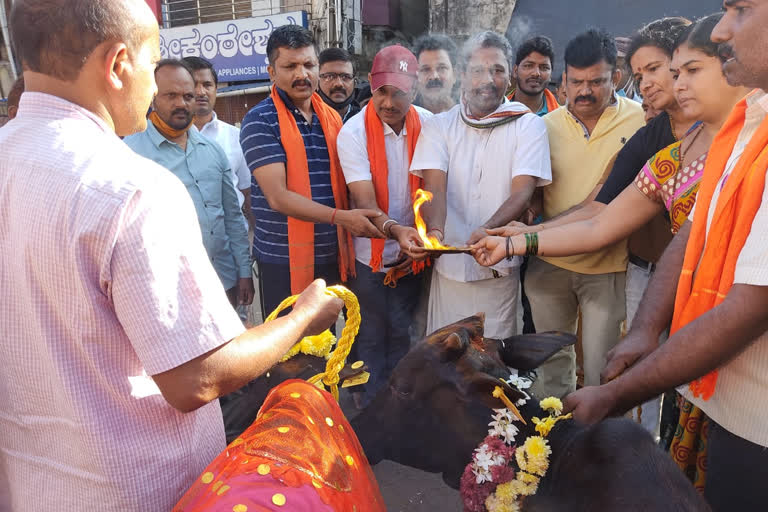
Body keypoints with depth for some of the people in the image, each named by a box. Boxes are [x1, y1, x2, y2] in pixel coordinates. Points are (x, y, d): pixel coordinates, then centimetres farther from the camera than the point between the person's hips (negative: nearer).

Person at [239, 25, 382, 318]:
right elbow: (278, 196, -17)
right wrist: (340, 217, -26)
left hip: (332, 257, 5)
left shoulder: (332, 118, 11)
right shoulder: (259, 122, -7)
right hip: (284, 261, -5)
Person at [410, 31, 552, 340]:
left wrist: (488, 230, -27)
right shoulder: (438, 126, 5)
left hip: (500, 270, -1)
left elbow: (522, 192, -9)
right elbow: (435, 186, -8)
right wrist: (435, 231, -27)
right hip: (449, 267, 1)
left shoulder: (529, 126, 1)